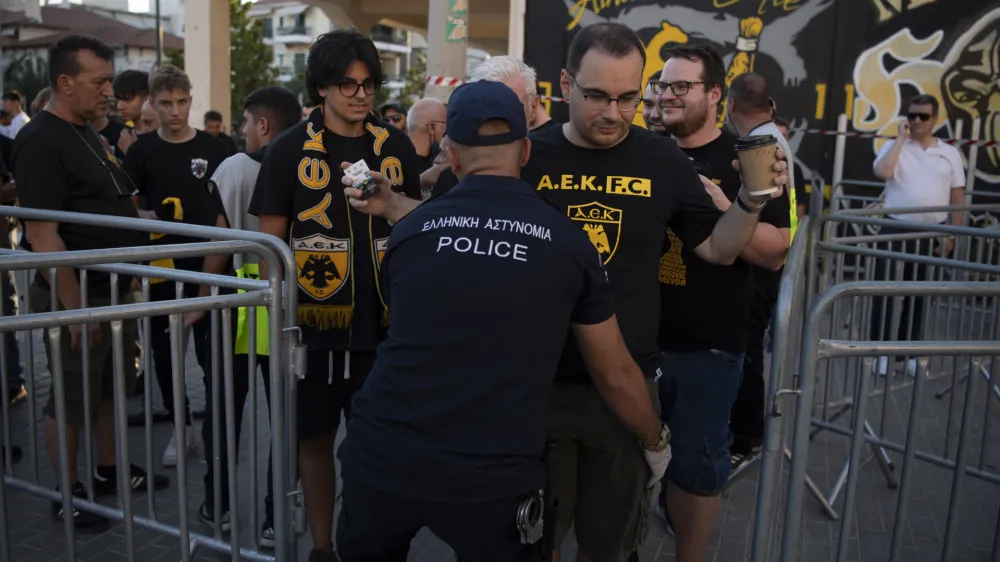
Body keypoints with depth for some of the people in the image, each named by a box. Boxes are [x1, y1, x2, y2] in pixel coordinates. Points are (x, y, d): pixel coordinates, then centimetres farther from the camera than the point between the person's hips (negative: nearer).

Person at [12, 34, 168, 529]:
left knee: (111, 387, 19)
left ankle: (108, 471, 35)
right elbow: (42, 234, -22)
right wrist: (74, 307, -23)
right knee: (72, 398, 5)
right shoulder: (41, 140, -17)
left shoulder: (87, 134, 11)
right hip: (78, 297, -9)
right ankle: (68, 494, 20)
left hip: (113, 290, 9)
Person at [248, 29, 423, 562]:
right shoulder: (290, 149, -2)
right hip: (314, 318, -1)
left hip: (383, 321, 2)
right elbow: (270, 241, -1)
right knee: (315, 436, 11)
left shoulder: (395, 145, 4)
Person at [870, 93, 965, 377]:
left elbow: (958, 197, 7)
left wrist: (951, 236, 1)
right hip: (895, 230, -2)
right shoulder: (894, 146, 2)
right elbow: (882, 172, -20)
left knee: (919, 294, 10)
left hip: (931, 234, 2)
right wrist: (901, 137, -13)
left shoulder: (950, 153, 6)